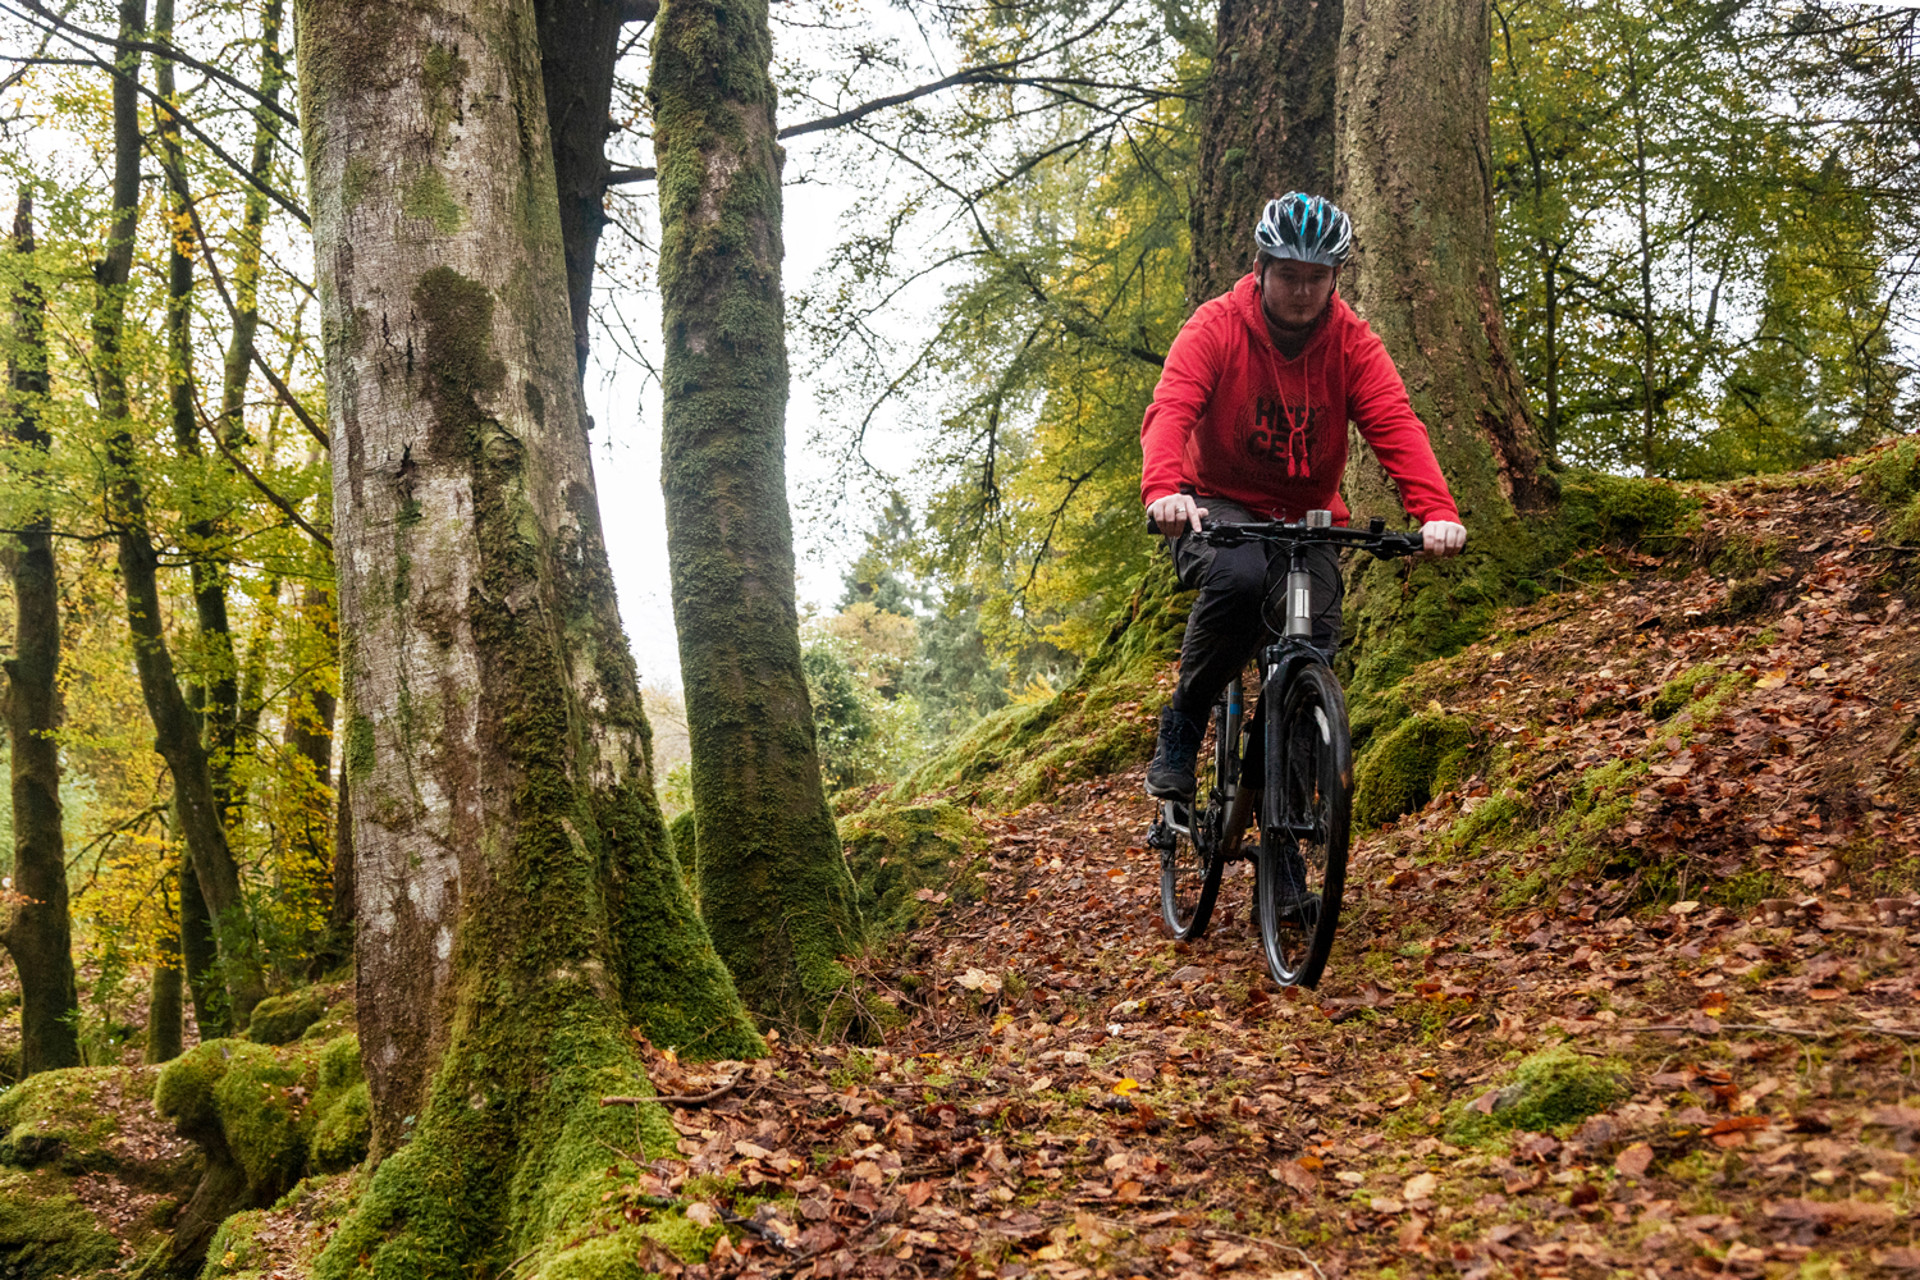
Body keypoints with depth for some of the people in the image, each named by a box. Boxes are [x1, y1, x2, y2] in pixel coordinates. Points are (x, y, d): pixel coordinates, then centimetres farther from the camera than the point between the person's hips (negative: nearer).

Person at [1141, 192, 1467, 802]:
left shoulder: (1352, 342, -6)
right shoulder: (1216, 327, -12)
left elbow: (1396, 426, -19)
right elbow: (1170, 410, -27)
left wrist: (1437, 512, -37)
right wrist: (1163, 490, -48)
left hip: (1306, 520, 3)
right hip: (1218, 505, -3)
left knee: (1315, 639, -19)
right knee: (1238, 579, -35)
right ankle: (1180, 729, -14)